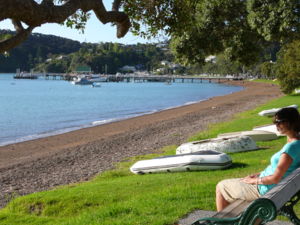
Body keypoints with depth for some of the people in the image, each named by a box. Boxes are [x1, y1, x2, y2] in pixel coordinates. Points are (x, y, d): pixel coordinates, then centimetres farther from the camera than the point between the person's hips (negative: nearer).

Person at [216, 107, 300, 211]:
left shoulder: (291, 147, -28)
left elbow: (275, 178, -28)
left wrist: (254, 180, -13)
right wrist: (257, 175, 7)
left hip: (267, 191, -9)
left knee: (221, 186, 6)